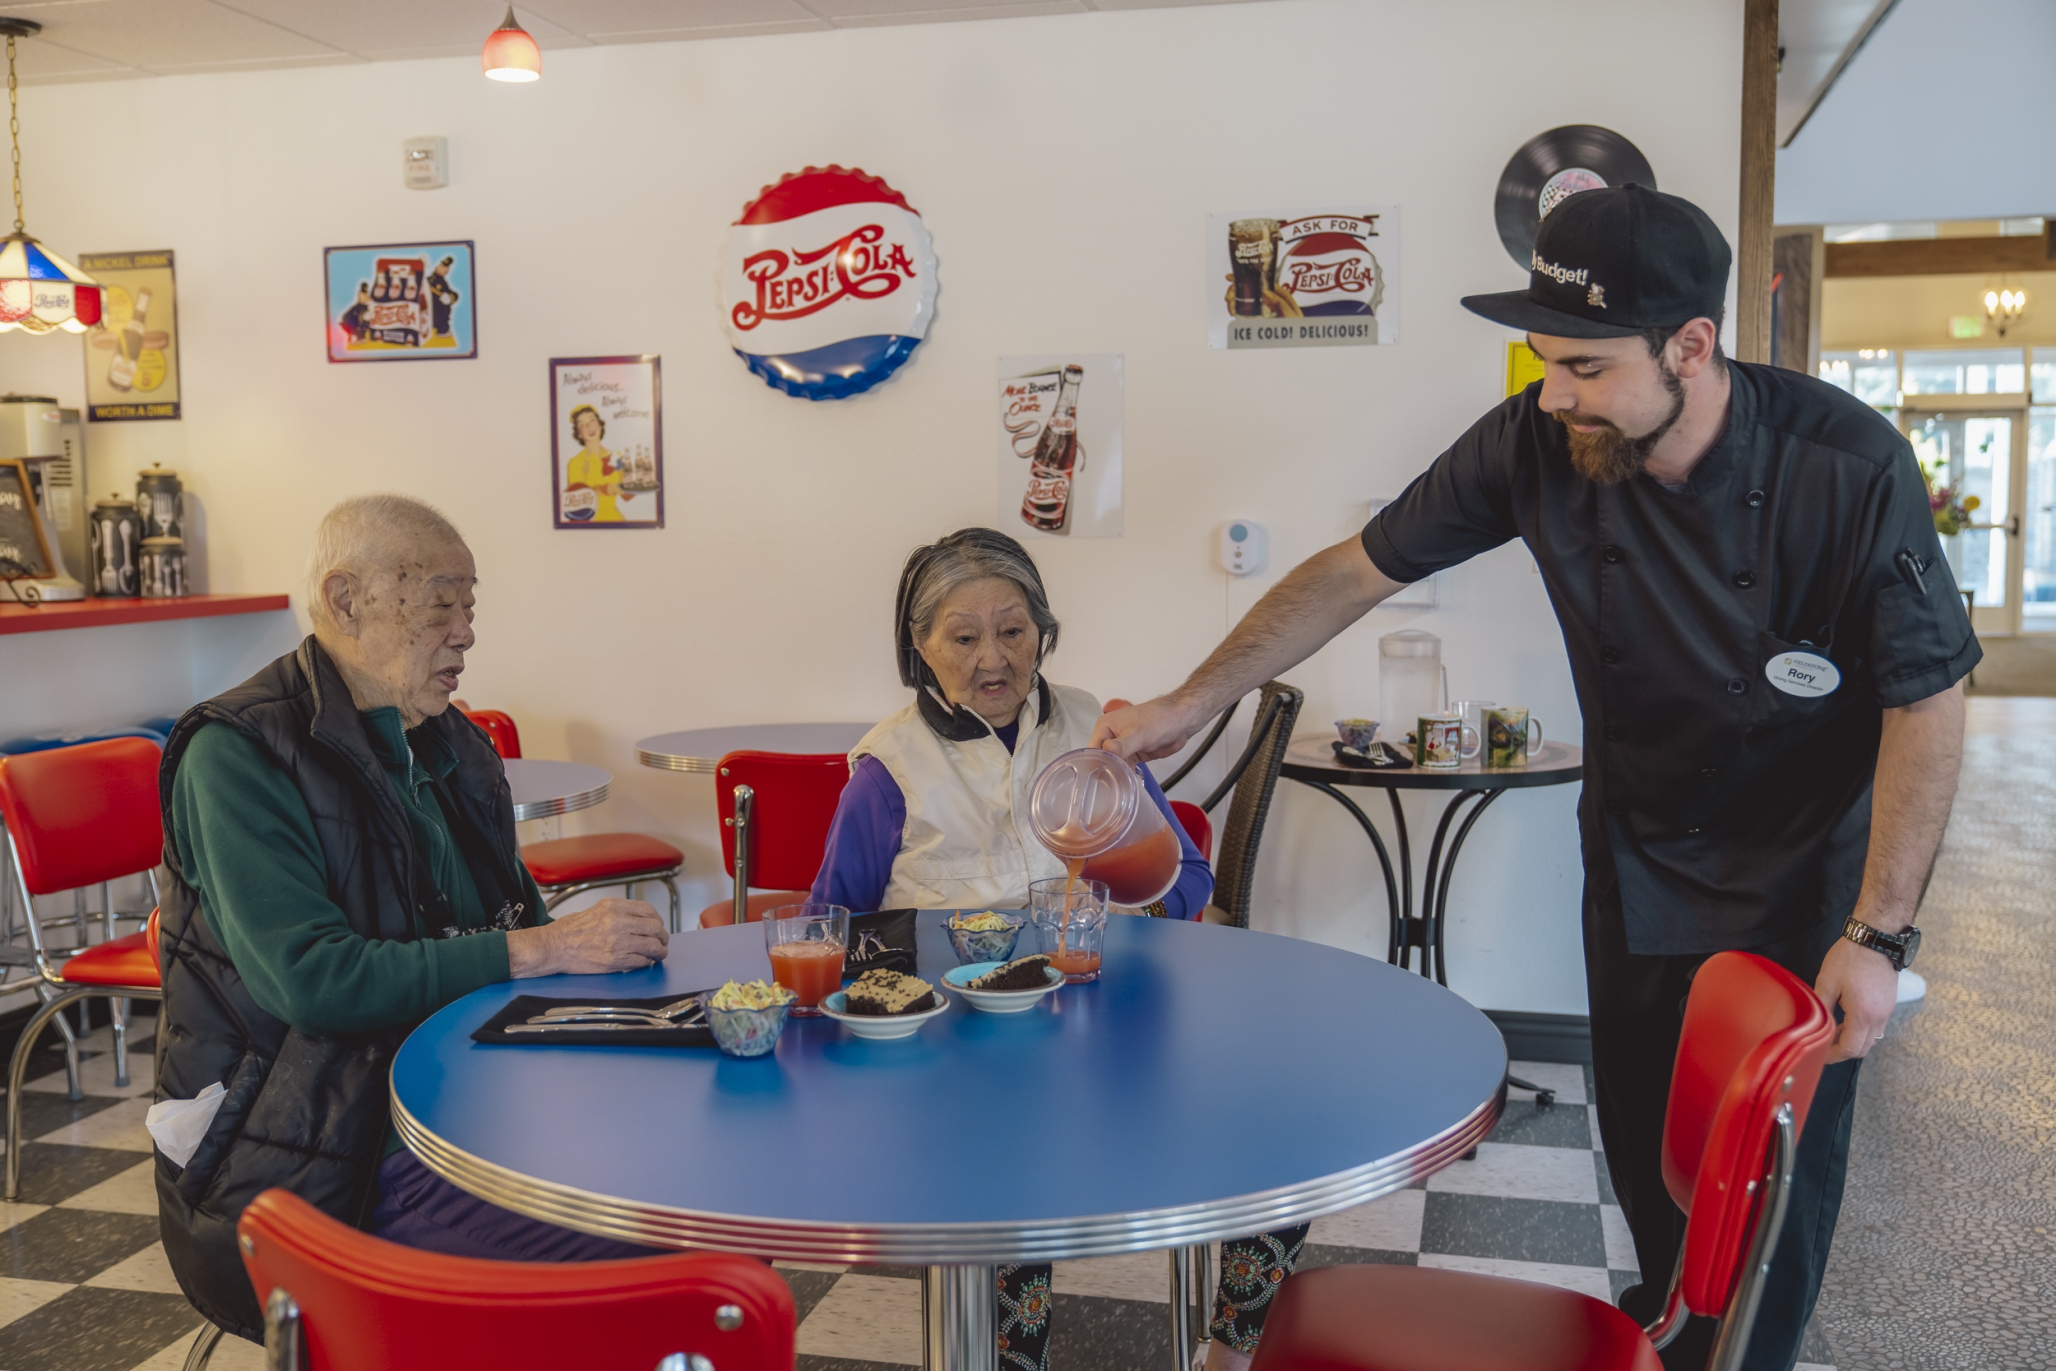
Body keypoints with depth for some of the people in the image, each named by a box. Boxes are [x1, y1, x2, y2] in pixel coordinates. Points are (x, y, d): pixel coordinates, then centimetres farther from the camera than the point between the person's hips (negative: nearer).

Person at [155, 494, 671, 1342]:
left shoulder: (448, 745, 13)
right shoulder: (236, 755, -11)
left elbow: (509, 917, 20)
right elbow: (310, 980, -22)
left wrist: (605, 947, -2)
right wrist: (538, 949, -21)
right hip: (308, 1167, -7)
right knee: (632, 1262, -25)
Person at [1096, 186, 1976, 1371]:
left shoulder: (1846, 465, -26)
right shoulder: (1537, 444, -19)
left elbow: (1928, 698, -18)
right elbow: (1356, 572, -11)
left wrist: (1878, 937, -20)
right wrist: (1191, 704, -15)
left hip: (1801, 879, -3)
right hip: (1637, 861, 3)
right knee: (1642, 1142, 17)